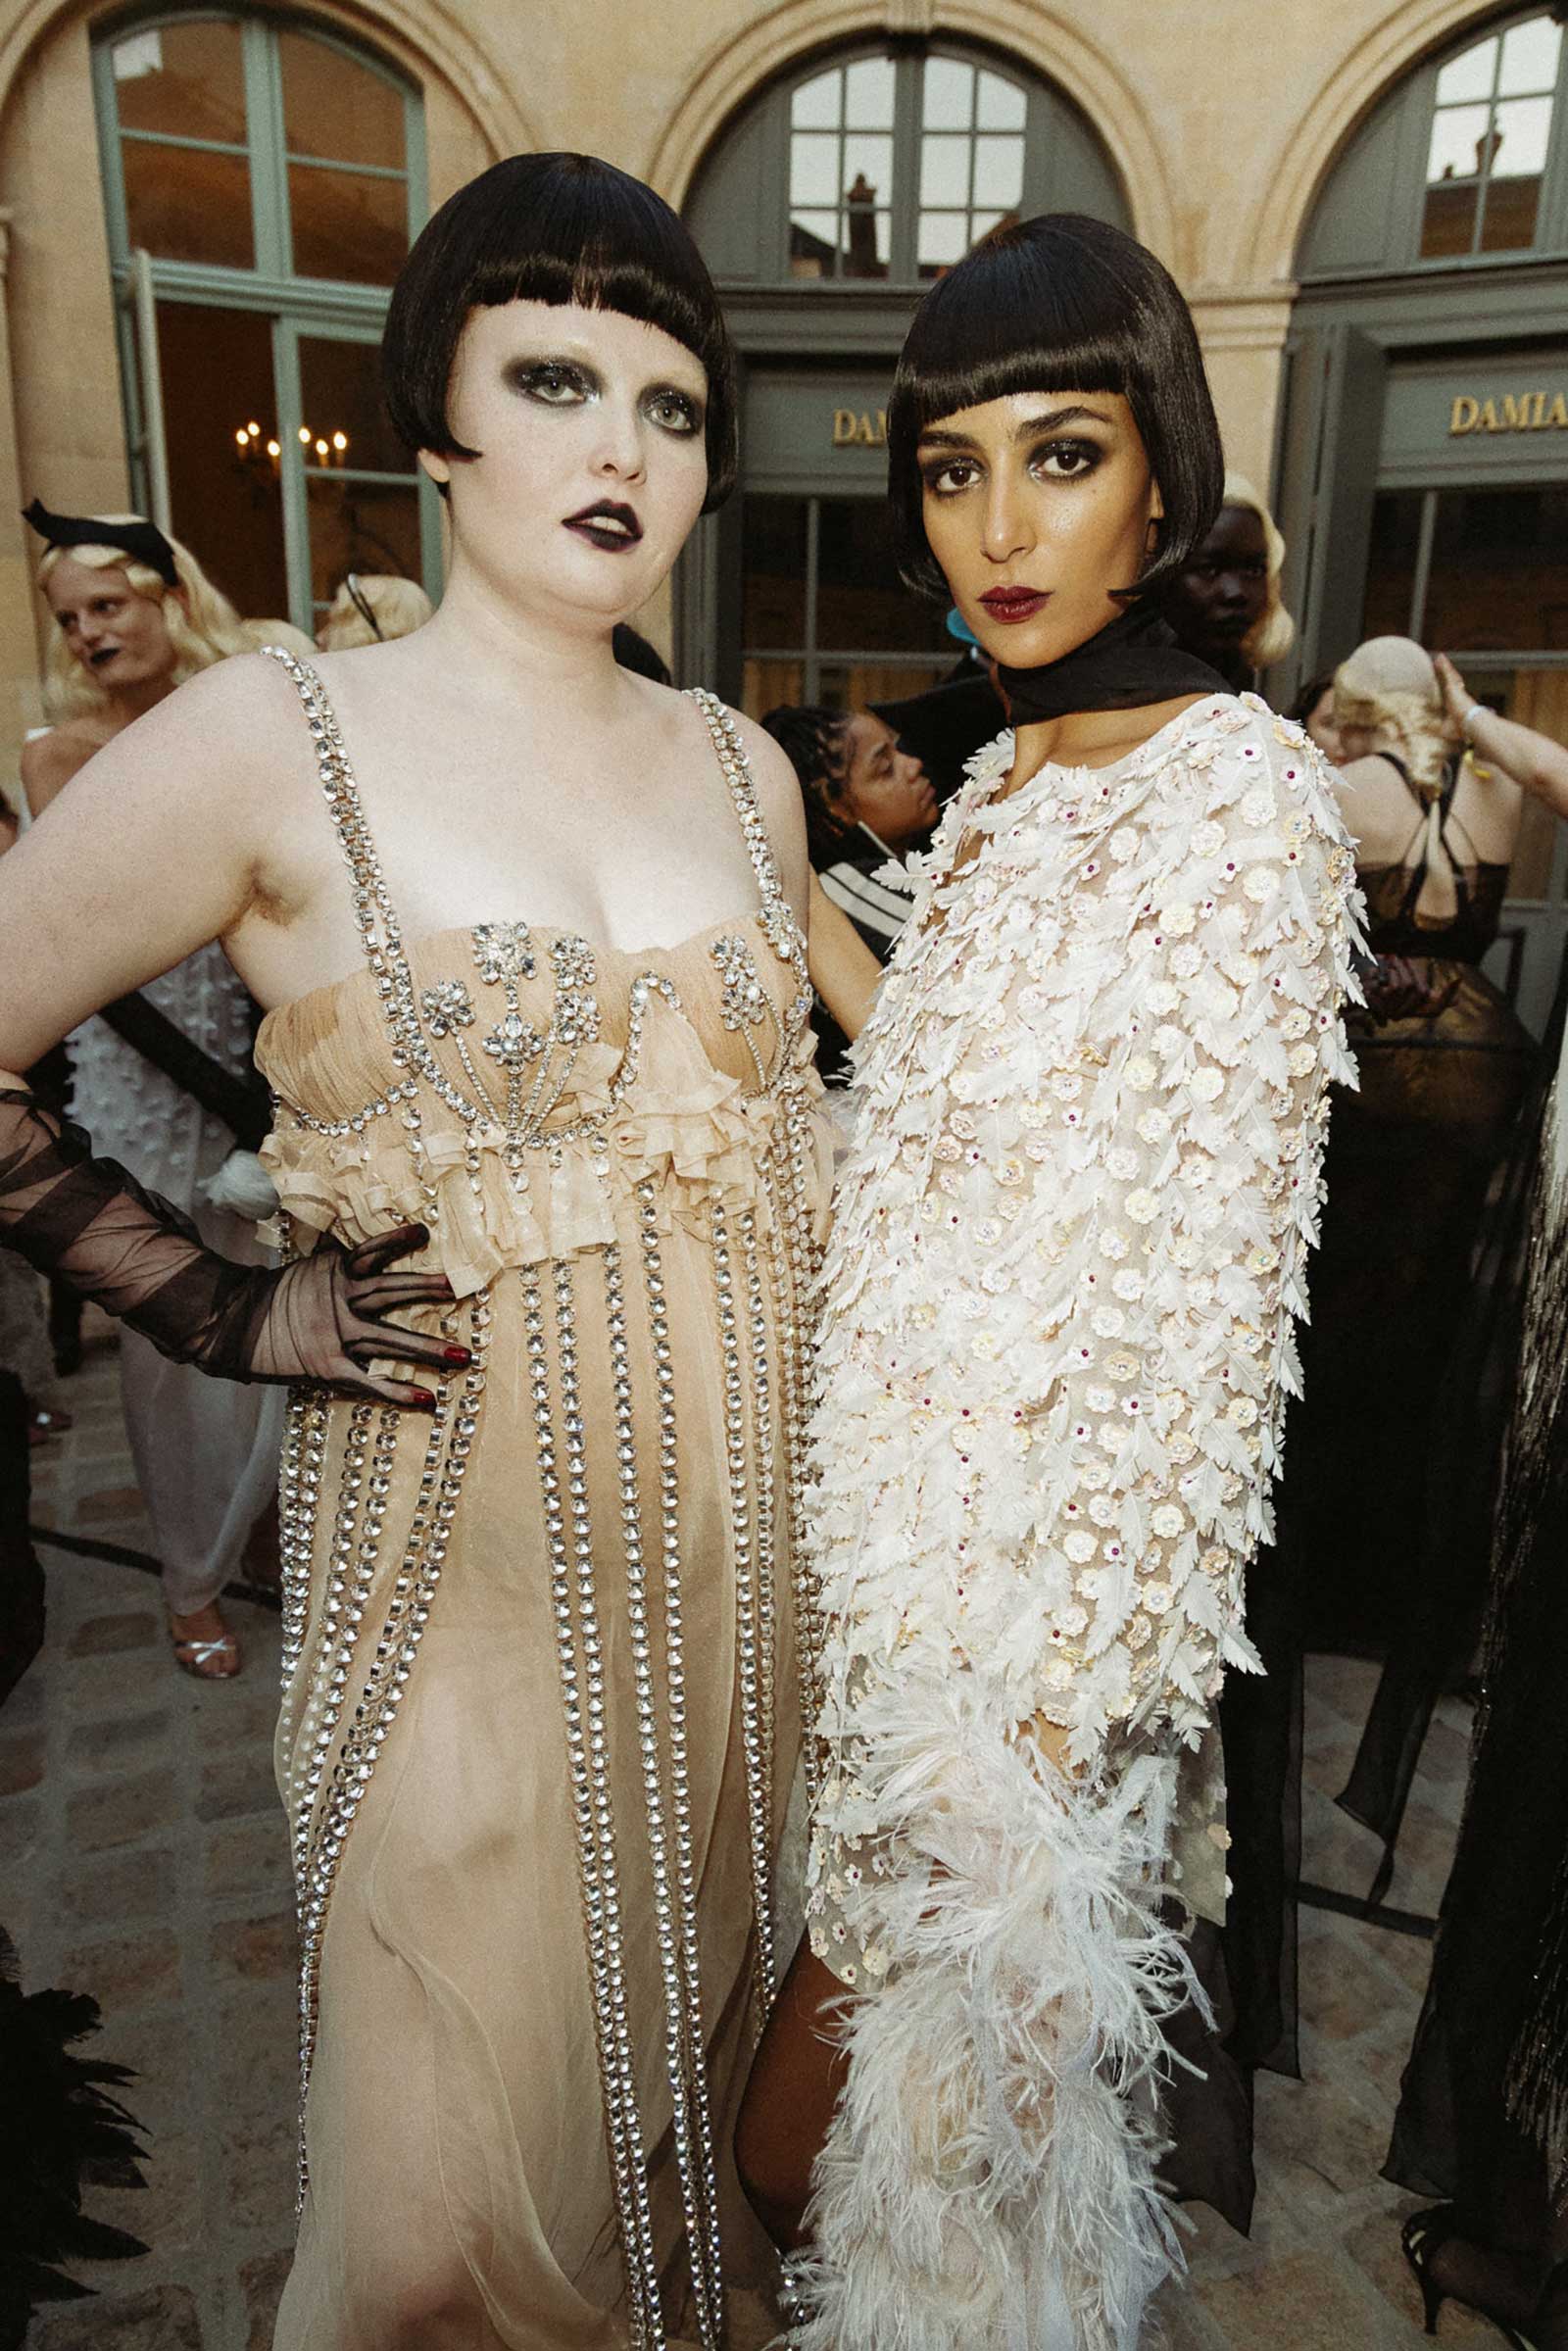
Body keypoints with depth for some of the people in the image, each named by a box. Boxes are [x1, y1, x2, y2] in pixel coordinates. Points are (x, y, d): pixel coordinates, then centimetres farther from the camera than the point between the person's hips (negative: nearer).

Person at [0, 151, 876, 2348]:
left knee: (690, 2019, 26)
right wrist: (229, 1310, -9)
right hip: (464, 1537, -4)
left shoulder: (741, 761, 5)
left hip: (741, 1523, 5)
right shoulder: (275, 738, -9)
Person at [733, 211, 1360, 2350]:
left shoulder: (1242, 788, -15)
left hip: (1047, 1550, -7)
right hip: (914, 1515, 7)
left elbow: (1210, 1275, -17)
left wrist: (1081, 1664, -14)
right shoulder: (1001, 784, 9)